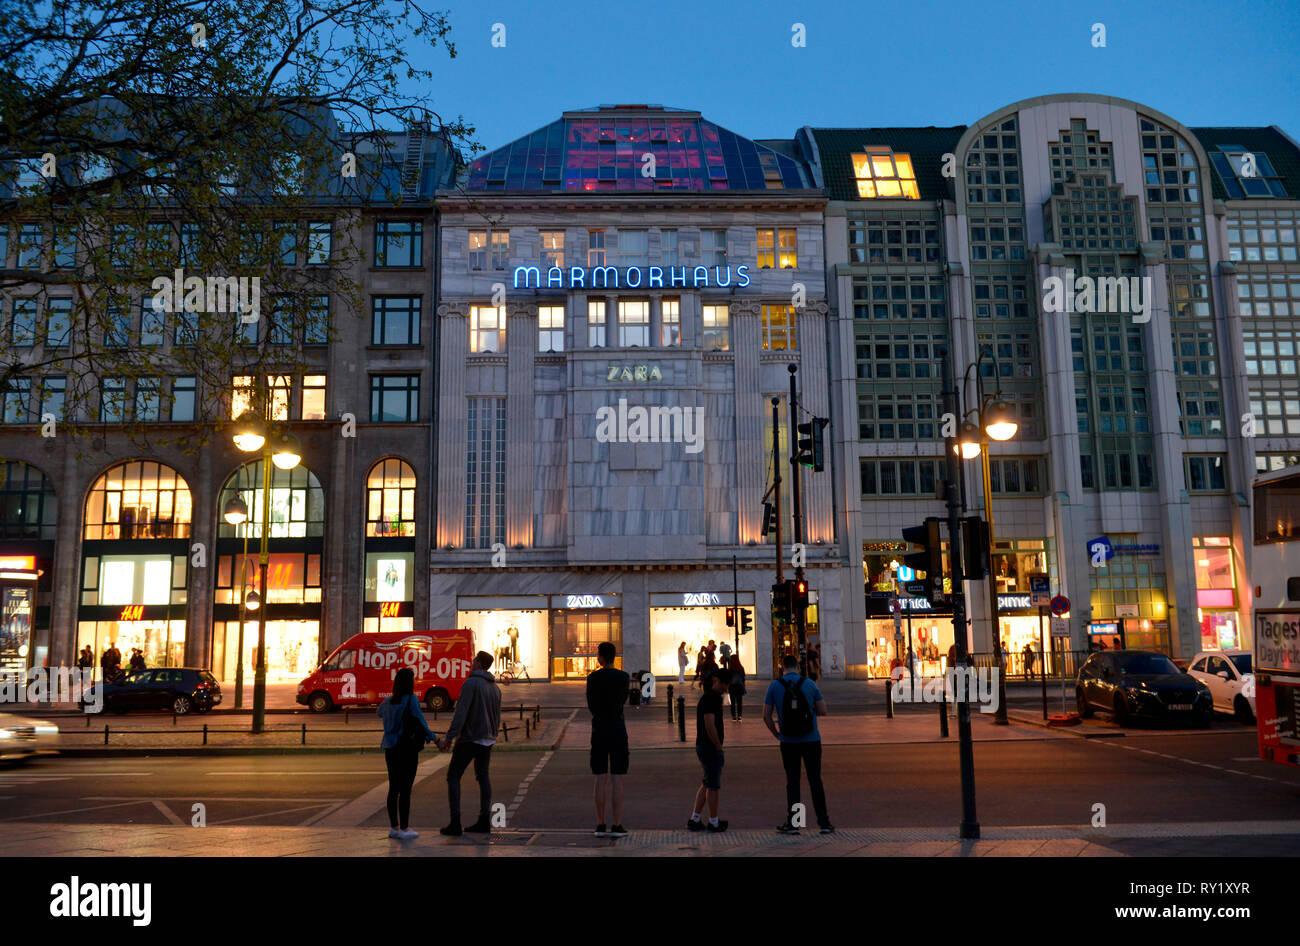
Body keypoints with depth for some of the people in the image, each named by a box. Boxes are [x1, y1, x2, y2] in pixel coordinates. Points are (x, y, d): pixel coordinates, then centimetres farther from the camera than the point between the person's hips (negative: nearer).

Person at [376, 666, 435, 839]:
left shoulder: (389, 701, 7)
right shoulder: (411, 700, -13)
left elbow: (379, 712, 29)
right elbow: (420, 722, -14)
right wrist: (432, 737, -1)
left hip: (390, 749, 6)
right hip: (407, 750, -6)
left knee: (393, 789, 13)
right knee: (405, 790, 0)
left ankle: (393, 827, 20)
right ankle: (404, 829, 3)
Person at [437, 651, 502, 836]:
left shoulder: (471, 683, -14)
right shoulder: (495, 688, 10)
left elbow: (461, 713, -20)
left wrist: (448, 738, -19)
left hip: (469, 739, -7)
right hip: (487, 740, 7)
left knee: (453, 777, 2)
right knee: (483, 777, 14)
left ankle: (455, 823, -4)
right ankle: (484, 821, 13)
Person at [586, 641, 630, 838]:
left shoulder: (592, 678, -4)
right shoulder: (624, 678, -3)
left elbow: (591, 706, 3)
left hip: (599, 731, 1)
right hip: (618, 730, -1)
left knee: (600, 781, 6)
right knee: (617, 780, 2)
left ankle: (600, 825, 8)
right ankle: (617, 826, 2)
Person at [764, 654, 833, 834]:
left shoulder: (774, 686, -3)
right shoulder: (809, 684, -3)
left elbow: (766, 716, -3)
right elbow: (822, 711, 1)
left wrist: (777, 734, 11)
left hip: (788, 743, 0)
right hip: (811, 740, 0)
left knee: (792, 781, 7)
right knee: (815, 780, 7)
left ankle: (792, 823, 10)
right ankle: (824, 822, 9)